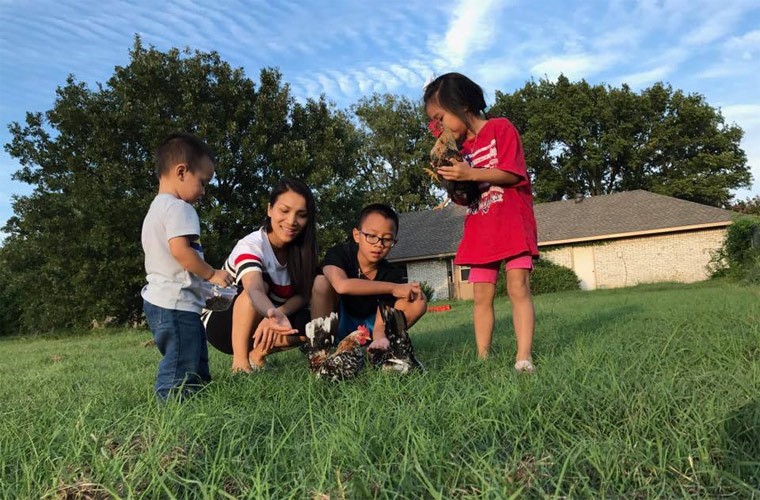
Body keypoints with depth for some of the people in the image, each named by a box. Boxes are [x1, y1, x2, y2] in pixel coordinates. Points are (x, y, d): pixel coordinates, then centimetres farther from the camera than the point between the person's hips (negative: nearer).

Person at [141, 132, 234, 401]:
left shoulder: (155, 208, 19)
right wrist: (212, 274, -12)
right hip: (176, 303, -11)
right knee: (181, 378, -7)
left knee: (197, 369, 17)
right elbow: (180, 250, -25)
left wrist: (203, 278, 19)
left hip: (158, 298, 11)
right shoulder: (178, 208, -13)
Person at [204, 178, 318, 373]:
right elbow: (254, 289, -44)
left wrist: (277, 314, -34)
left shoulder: (302, 248, -9)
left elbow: (302, 295, -13)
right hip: (221, 322, -5)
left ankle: (257, 353, -5)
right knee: (262, 283, -32)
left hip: (262, 319, 5)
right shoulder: (250, 246, -26)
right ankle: (240, 358, -22)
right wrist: (273, 313, -66)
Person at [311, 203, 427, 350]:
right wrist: (393, 288, -38)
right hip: (337, 324, -2)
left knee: (419, 302, -17)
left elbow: (381, 323, -23)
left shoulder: (393, 274, -15)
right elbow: (341, 285, -44)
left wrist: (380, 337, -49)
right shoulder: (339, 253, -19)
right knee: (321, 282, -30)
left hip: (368, 325, 2)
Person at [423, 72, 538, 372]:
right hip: (479, 231, 6)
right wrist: (450, 179, -3)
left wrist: (470, 174, -20)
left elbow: (512, 173, -12)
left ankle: (523, 358, -12)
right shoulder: (462, 147, 17)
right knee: (482, 295, 2)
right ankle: (483, 357, 5)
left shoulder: (501, 128, -1)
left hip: (513, 225, -6)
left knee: (518, 288, -11)